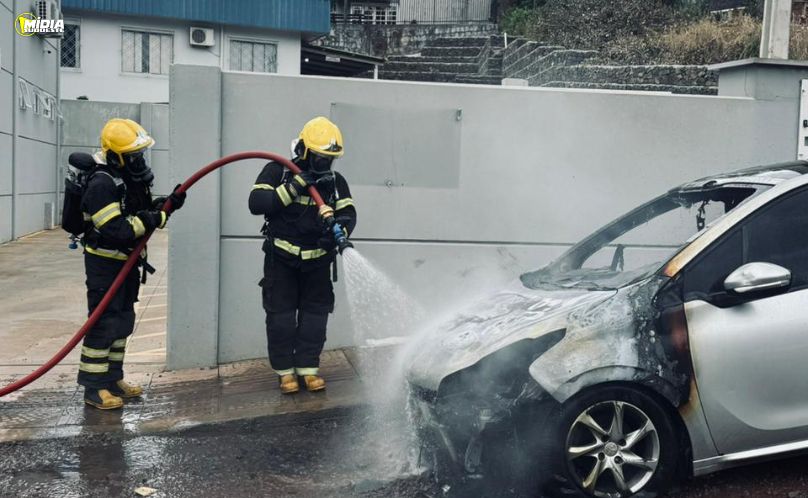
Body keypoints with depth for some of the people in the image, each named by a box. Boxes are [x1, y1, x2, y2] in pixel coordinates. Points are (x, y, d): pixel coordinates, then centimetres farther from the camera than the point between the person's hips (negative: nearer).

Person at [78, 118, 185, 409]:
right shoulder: (102, 184, -22)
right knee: (103, 323, -6)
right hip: (104, 263, -9)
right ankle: (94, 388, 3)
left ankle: (112, 379, 26)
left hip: (126, 261, 9)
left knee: (123, 322, 15)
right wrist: (147, 221, -28)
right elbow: (115, 231, -29)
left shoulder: (133, 178, 7)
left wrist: (167, 204, -3)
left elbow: (144, 212, 15)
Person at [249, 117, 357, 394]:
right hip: (281, 258, -3)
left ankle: (308, 367, 16)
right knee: (281, 315, 0)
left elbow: (348, 214, -6)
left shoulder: (335, 182, 1)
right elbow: (256, 203, -20)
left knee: (315, 315, 4)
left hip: (317, 260, 3)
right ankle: (285, 370, 12)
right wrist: (294, 187, -28)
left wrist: (338, 231, -29)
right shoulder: (278, 172, -9)